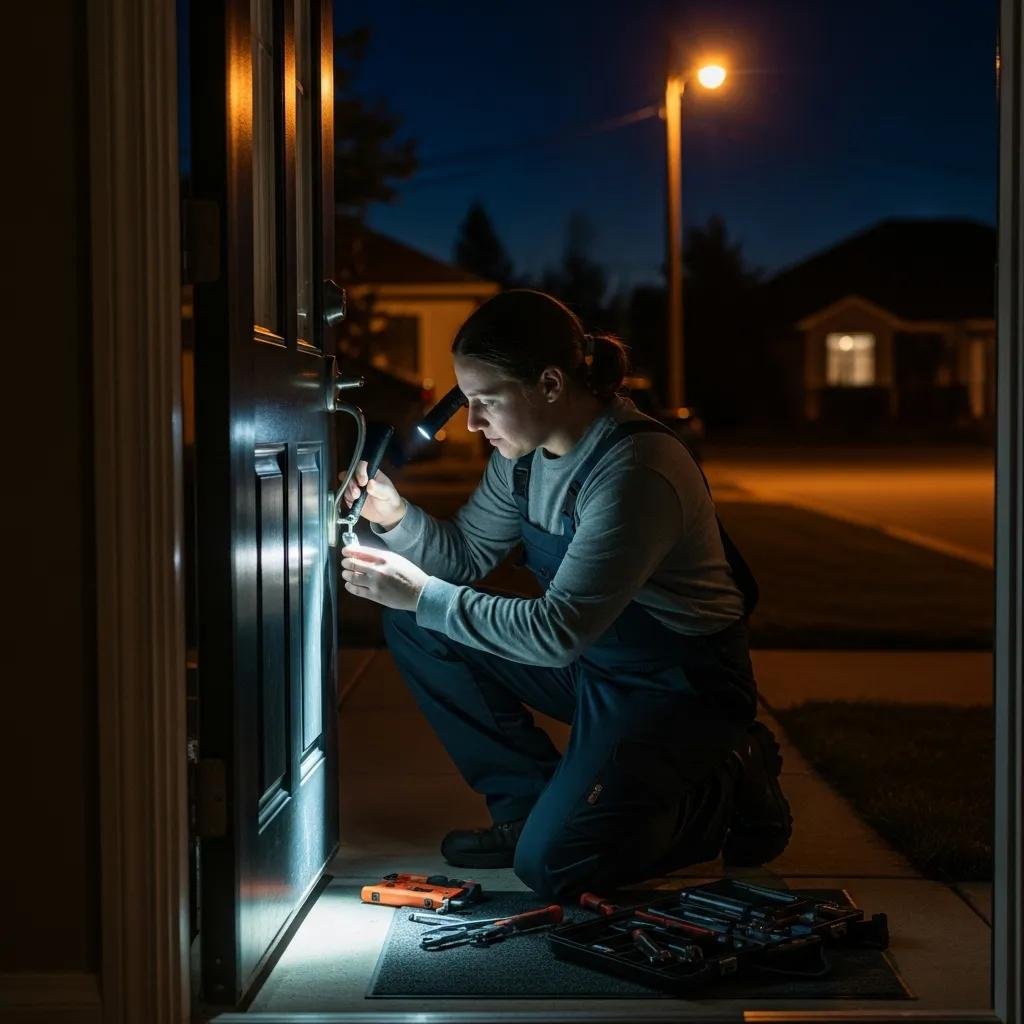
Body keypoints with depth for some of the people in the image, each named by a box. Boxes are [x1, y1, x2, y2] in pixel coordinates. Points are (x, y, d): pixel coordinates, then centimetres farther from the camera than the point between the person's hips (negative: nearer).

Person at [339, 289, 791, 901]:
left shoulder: (636, 472, -30)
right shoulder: (527, 451, -3)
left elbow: (559, 631, -32)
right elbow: (466, 552, 8)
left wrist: (423, 594, -28)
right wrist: (396, 518, -12)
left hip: (682, 687, -8)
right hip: (591, 661, 9)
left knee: (551, 864, -20)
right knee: (415, 627, -1)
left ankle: (732, 789, 3)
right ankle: (528, 802, 7)